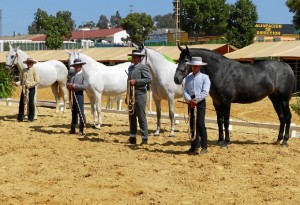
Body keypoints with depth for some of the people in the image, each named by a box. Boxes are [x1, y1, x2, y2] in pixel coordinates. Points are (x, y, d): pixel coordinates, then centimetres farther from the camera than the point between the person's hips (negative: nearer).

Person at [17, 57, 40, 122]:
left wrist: (29, 85, -18)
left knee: (31, 103, 0)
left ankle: (31, 118, 9)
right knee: (21, 103, 5)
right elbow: (21, 80, 19)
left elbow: (37, 81, -10)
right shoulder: (24, 70, 12)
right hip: (24, 88, 5)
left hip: (31, 89, -5)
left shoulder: (34, 70, -4)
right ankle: (20, 118, 11)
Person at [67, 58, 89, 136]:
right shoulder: (73, 75, 14)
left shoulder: (84, 75, -5)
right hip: (72, 95, 7)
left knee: (80, 112, -6)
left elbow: (85, 86, -17)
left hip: (79, 95, -7)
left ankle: (81, 130, 1)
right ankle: (73, 129, 24)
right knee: (74, 113, 15)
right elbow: (68, 83, 13)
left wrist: (74, 85, -22)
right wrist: (69, 85, -11)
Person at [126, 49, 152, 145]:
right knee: (132, 117, 11)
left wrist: (136, 81, -22)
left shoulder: (143, 67, -7)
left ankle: (144, 138, 0)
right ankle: (132, 138, 18)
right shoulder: (130, 68, 17)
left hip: (140, 95, -8)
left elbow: (149, 79, -18)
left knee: (141, 117, -5)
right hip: (131, 95, 8)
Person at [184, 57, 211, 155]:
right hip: (190, 103, 5)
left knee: (200, 124, -9)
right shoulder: (188, 77, 10)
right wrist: (189, 100, -13)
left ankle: (204, 147, -3)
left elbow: (205, 92, -12)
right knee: (192, 125, 8)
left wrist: (196, 100, -18)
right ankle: (194, 147, 15)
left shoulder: (204, 77, -3)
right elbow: (185, 91, 4)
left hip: (200, 102, -5)